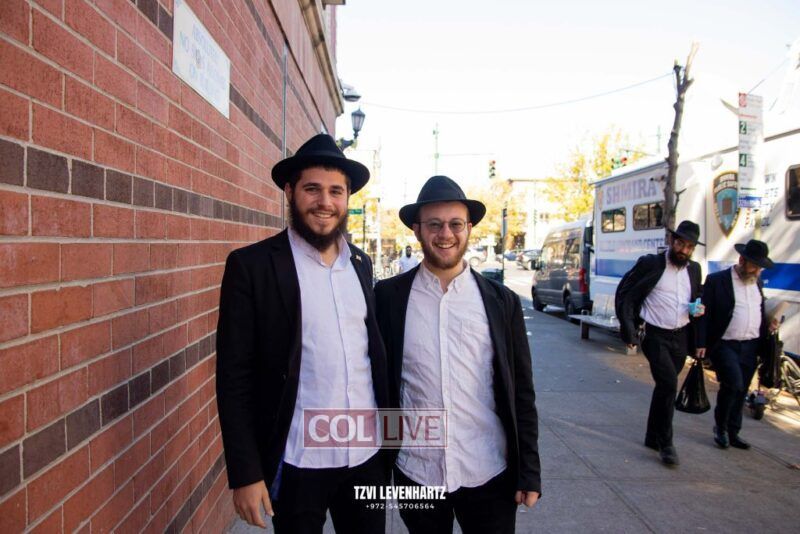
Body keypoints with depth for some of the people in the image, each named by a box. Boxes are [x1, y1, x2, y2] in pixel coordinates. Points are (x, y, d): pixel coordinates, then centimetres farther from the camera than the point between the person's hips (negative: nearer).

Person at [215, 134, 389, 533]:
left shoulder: (361, 264, 5)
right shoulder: (251, 265, -10)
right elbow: (234, 376, -11)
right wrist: (246, 473, -12)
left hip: (368, 455, 5)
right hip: (297, 462, -4)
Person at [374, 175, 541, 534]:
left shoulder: (502, 302, -2)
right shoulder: (388, 297, -4)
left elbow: (521, 393, 1)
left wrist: (529, 473, 0)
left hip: (490, 476, 0)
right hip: (414, 473, 0)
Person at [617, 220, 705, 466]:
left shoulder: (694, 269, 9)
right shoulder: (650, 263, -7)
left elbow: (698, 296, 25)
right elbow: (625, 295, -7)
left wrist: (698, 309, 1)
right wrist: (629, 331, -13)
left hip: (681, 337, 6)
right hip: (655, 335, -5)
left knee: (665, 386, 14)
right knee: (669, 383, -18)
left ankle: (653, 437, 29)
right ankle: (665, 442, -3)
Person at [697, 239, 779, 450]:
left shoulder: (758, 282, 13)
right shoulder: (717, 280, -7)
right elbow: (705, 314, -9)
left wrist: (768, 325, 4)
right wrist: (701, 343, -14)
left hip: (751, 346, 6)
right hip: (725, 345, -6)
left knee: (741, 391, 11)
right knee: (733, 384, -19)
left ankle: (733, 433, 25)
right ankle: (720, 428, 3)